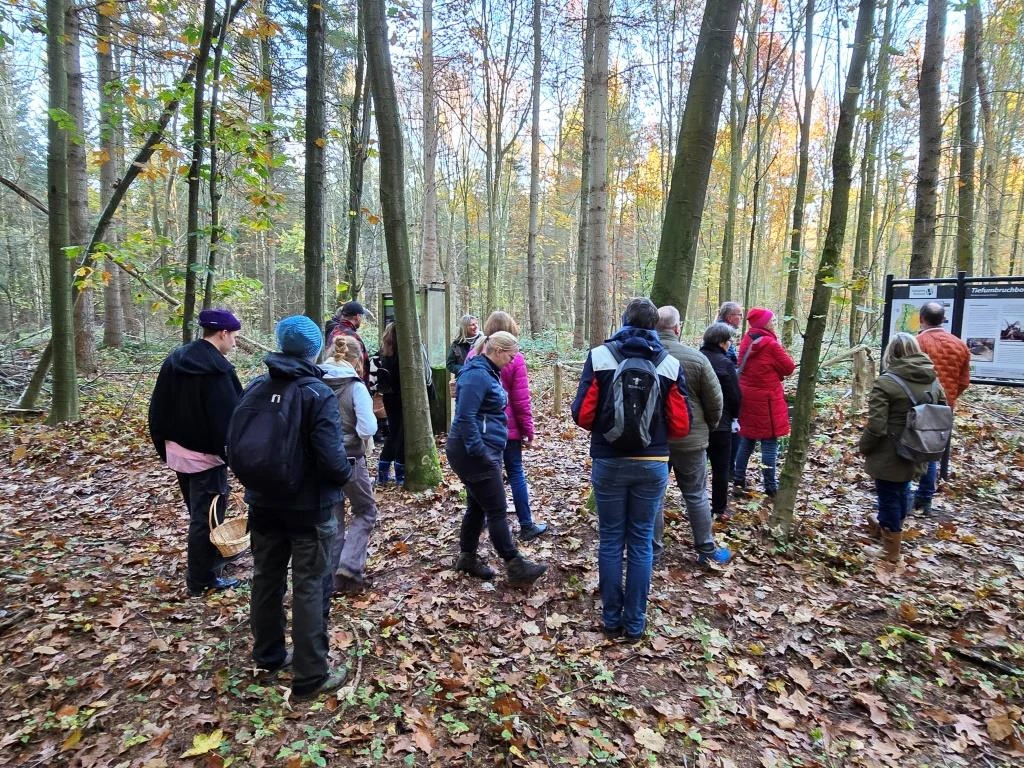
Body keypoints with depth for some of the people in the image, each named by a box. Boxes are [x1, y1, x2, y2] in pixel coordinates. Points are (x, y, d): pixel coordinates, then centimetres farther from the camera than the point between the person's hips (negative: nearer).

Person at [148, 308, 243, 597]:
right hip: (207, 453, -9)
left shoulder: (174, 361, 6)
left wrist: (164, 445, 18)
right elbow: (229, 417, -21)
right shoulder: (217, 369, -20)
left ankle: (211, 558, 41)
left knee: (198, 511, 23)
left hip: (178, 451, 9)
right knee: (206, 516, 3)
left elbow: (158, 409, 11)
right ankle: (201, 580, 13)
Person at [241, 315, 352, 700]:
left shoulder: (255, 389, -3)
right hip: (308, 508, -5)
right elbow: (332, 460, -25)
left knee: (266, 578, 20)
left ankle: (268, 653, 39)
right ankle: (310, 675, 14)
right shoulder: (319, 394, -20)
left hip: (264, 504, 6)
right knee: (308, 588, 4)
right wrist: (346, 474, -4)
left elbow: (234, 444, 5)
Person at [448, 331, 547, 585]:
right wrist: (479, 452, -23)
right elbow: (465, 417, -25)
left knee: (478, 506, 16)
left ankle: (467, 558, 28)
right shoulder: (477, 374, -18)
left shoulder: (487, 372, 14)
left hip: (482, 451, 10)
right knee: (497, 511, -3)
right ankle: (515, 566, 6)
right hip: (474, 453, -10)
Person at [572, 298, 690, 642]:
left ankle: (612, 619, 24)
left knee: (610, 540, 13)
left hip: (609, 462, -1)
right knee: (641, 542, 13)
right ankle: (635, 623, 21)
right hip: (652, 463, 1)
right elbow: (681, 424, -4)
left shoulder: (599, 356, -7)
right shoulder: (669, 363, -4)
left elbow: (582, 414, -9)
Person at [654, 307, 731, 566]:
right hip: (689, 439, -1)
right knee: (696, 496, 14)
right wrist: (707, 428, 13)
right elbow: (715, 400, -5)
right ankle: (707, 550, 25)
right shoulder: (696, 358, -12)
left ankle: (653, 553, 19)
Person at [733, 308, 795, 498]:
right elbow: (789, 368, -8)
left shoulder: (747, 341, 6)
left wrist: (769, 372, 7)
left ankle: (738, 482, 18)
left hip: (747, 396, 7)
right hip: (766, 399, -7)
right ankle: (771, 488, 5)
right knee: (769, 443, 0)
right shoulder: (771, 345, -15)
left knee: (747, 440, 14)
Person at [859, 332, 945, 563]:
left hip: (889, 455, -7)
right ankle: (885, 525, 49)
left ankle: (892, 549, 21)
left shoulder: (885, 382, -20)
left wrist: (864, 447, -6)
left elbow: (876, 426, -23)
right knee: (902, 490, 25)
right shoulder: (933, 380, 2)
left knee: (889, 496, 7)